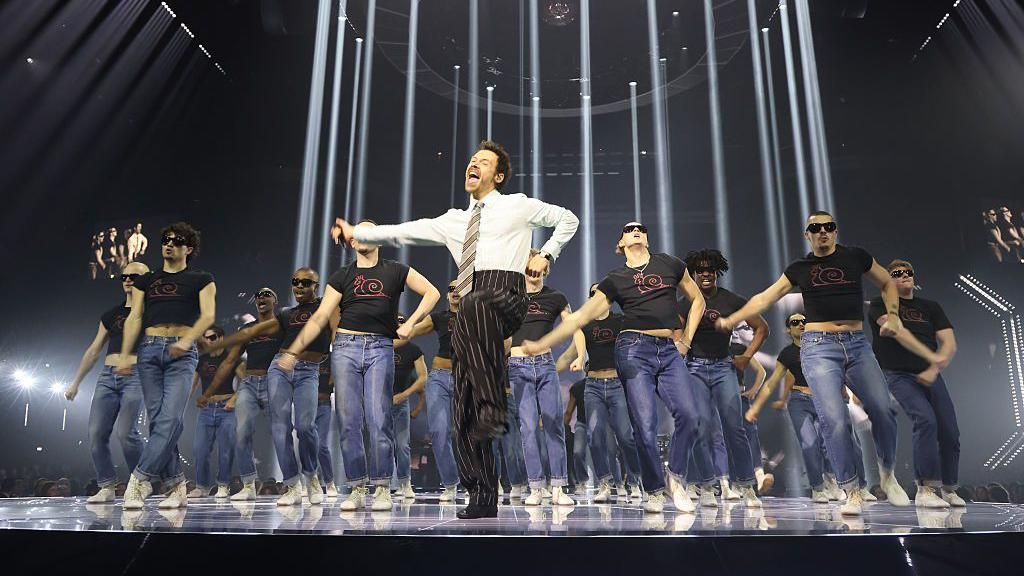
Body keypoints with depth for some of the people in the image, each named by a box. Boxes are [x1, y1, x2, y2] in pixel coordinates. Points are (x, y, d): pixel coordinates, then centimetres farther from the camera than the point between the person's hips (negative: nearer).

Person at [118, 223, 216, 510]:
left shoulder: (201, 279, 11)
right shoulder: (146, 280, 20)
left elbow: (208, 315, -2)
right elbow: (134, 317, 11)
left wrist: (187, 339, -21)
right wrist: (125, 355, -1)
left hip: (182, 353, -3)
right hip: (150, 349, 3)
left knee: (170, 418, -16)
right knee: (157, 419, -1)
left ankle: (139, 480, -13)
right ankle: (176, 487, 4)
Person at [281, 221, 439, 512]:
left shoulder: (395, 271, 11)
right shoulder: (342, 276, 14)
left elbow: (432, 293, 10)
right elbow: (319, 318, 9)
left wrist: (410, 323, -1)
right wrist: (293, 351, 0)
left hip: (380, 349, -2)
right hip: (346, 347, 2)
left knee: (379, 420, -8)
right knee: (349, 421, -1)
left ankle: (383, 489, 2)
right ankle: (357, 490, 8)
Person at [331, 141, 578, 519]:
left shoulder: (518, 206, 16)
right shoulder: (455, 221, 25)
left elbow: (567, 219, 25)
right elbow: (405, 231, 17)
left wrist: (546, 254, 13)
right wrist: (356, 233, 8)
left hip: (506, 296, -5)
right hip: (471, 314, 5)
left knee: (474, 305, -42)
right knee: (464, 409, -1)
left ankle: (494, 411, -40)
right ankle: (483, 497, 7)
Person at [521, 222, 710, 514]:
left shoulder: (669, 264, 14)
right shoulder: (615, 279, 11)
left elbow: (697, 300, 25)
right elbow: (580, 317, 10)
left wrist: (687, 339, 13)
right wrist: (541, 344, 5)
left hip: (670, 351, 1)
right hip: (635, 350, -1)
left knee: (689, 415, -19)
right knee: (645, 426, -8)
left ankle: (676, 478, 3)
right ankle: (654, 491, 13)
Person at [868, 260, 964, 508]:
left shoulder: (931, 307, 14)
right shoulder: (880, 305, 3)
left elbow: (949, 343, 3)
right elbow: (896, 330, -14)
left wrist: (933, 369, -13)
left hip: (930, 376, 5)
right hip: (899, 375, -4)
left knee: (950, 432, -2)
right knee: (925, 419, -26)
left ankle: (948, 490, 18)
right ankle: (926, 489, -19)